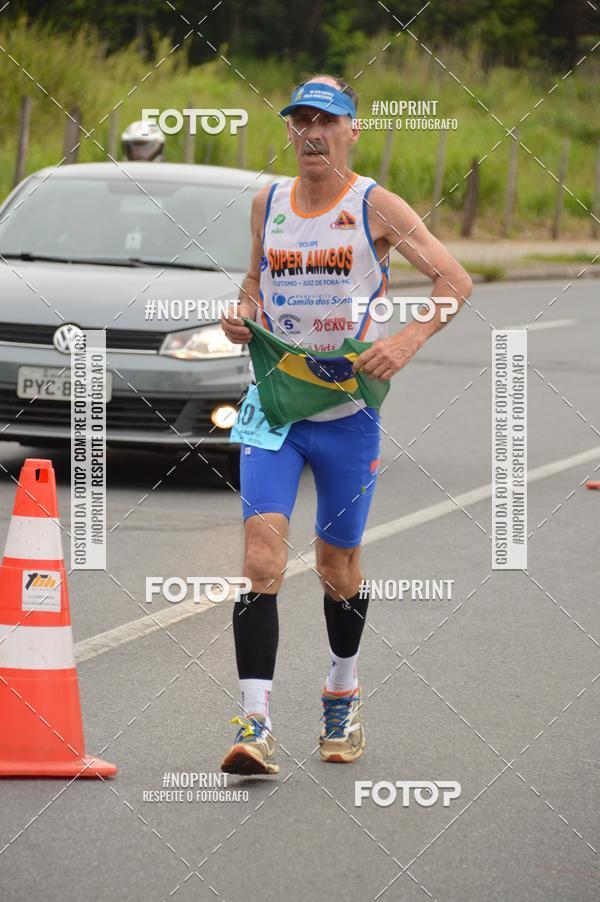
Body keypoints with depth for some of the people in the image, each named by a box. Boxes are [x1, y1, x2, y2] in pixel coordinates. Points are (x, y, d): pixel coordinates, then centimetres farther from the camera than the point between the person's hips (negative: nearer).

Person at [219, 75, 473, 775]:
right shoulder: (268, 203, 7)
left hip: (348, 411, -2)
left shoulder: (375, 206, -5)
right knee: (262, 553, -15)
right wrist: (243, 310, 3)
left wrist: (407, 341, -19)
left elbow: (455, 280, -5)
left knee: (337, 565, 9)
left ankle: (343, 693, 37)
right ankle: (256, 725, -19)